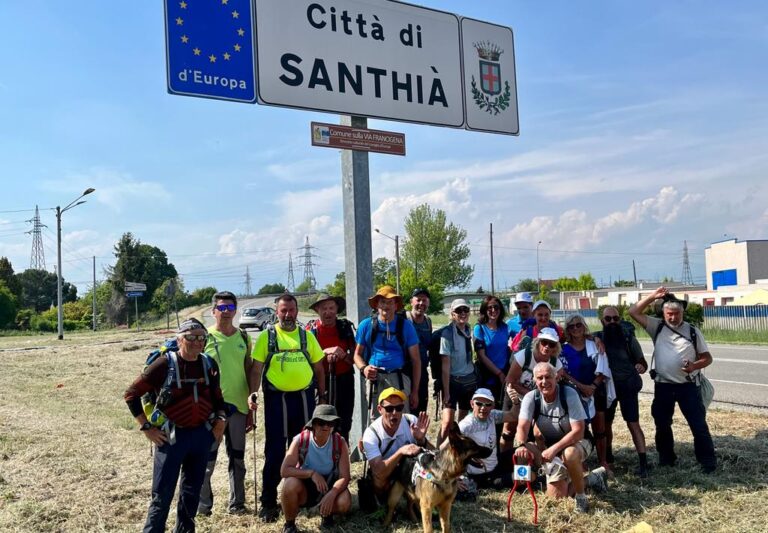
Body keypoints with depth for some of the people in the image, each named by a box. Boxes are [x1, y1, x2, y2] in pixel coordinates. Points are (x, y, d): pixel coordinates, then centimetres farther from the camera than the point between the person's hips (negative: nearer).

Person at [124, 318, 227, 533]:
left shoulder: (209, 364, 2)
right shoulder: (165, 364, -12)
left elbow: (217, 397, 16)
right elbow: (131, 394, -7)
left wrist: (220, 420, 2)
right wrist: (146, 427, -9)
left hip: (202, 435, 5)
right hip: (172, 435, -4)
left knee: (192, 490, 16)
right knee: (162, 493, -1)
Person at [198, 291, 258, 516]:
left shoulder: (244, 338, 7)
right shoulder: (205, 337, -3)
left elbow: (250, 370, 10)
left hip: (238, 404, 3)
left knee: (237, 457, 12)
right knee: (208, 457, 2)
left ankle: (237, 502, 24)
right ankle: (203, 504, 16)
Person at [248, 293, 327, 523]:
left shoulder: (306, 336, 7)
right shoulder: (267, 336, 0)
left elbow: (319, 368, 12)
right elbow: (257, 367, -2)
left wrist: (322, 396, 7)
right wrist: (253, 392, -17)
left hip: (304, 397, 3)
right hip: (276, 398, -3)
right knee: (275, 451, 2)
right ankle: (268, 502, 13)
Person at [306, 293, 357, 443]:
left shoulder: (345, 327, 4)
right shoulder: (311, 329, -3)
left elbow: (355, 356, 7)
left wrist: (343, 355, -14)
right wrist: (325, 352, -19)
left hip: (344, 380, 3)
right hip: (320, 381, -3)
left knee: (344, 424, 12)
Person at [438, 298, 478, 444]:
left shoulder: (469, 331, 3)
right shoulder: (447, 333, -13)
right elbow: (445, 364, -14)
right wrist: (446, 392, -16)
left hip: (470, 380, 6)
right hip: (453, 380, -6)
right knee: (447, 421, -14)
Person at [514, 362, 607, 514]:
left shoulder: (569, 394, -24)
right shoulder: (531, 398, -14)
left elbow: (578, 431, -27)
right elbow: (522, 426, -23)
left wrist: (554, 449, -36)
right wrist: (520, 445, -45)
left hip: (576, 443, -4)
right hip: (550, 448, 4)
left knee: (569, 454, -40)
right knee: (557, 497, -2)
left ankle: (581, 497, -15)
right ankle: (592, 478, 23)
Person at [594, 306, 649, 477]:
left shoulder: (628, 338, -7)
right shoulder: (598, 338, -3)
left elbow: (642, 362, -3)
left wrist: (642, 367, -25)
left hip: (627, 385, -2)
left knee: (633, 424, -10)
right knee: (606, 423, 14)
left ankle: (643, 463, -10)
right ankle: (607, 456, 34)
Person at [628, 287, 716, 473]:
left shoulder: (693, 331, 0)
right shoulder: (657, 327, 2)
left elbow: (707, 357, 3)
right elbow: (634, 311, -5)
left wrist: (694, 365, -18)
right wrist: (653, 296, -11)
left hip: (687, 386, -2)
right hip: (663, 386, 2)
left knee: (698, 424, 0)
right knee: (662, 424, 13)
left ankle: (708, 461, 12)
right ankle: (666, 458, 30)